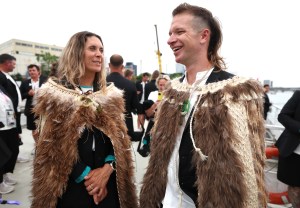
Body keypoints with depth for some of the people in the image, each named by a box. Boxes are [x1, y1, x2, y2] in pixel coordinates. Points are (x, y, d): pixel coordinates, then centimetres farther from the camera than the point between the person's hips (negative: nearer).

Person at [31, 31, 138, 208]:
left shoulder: (112, 95, 7)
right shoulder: (53, 93, -3)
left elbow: (120, 139, 4)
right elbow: (49, 145, -7)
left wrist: (107, 169, -11)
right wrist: (85, 175, -11)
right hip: (69, 185, -2)